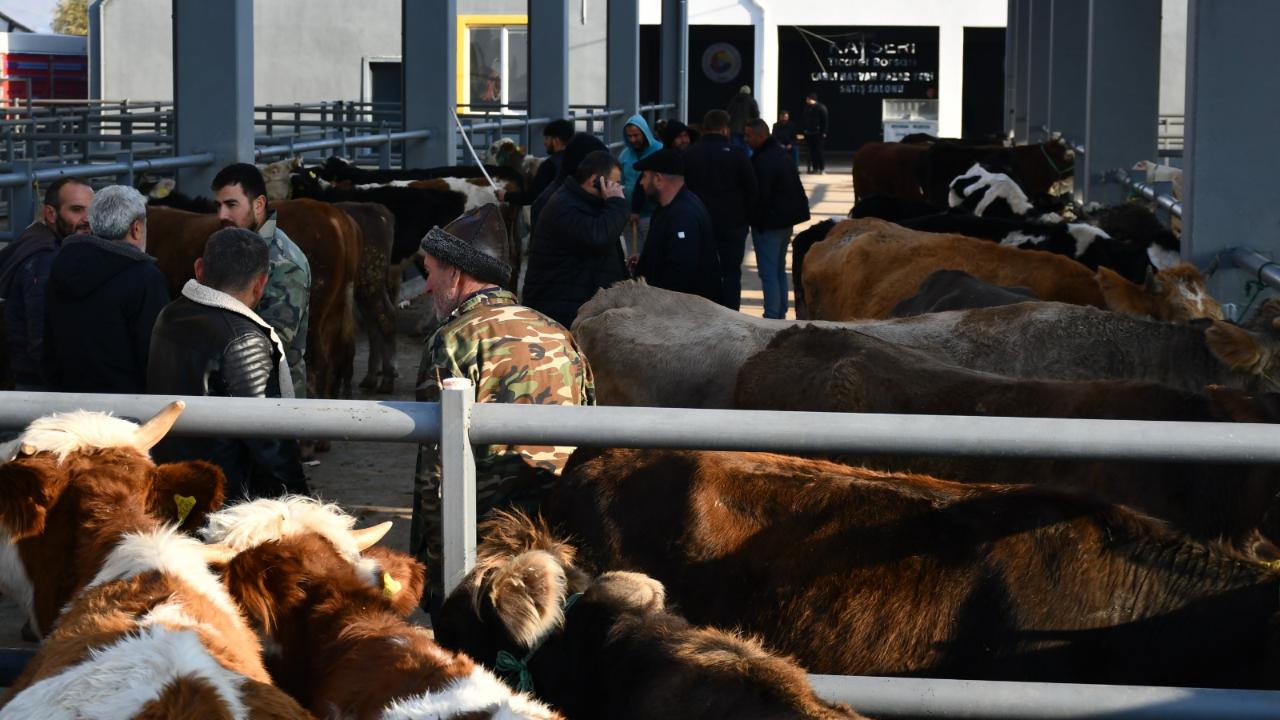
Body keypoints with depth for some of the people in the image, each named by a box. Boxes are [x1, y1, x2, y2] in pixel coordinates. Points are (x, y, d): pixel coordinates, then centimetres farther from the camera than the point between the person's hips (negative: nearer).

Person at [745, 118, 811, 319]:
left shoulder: (762, 161, -21)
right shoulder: (782, 155, 11)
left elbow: (760, 196, -22)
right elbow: (797, 189, 18)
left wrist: (754, 220, -9)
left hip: (768, 224, -10)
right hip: (787, 220, 10)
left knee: (768, 273, -6)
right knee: (779, 270, 18)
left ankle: (772, 317, -8)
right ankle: (781, 314, 23)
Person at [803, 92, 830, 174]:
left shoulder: (821, 108, -7)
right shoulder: (807, 108, 11)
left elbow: (825, 121, -9)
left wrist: (823, 133, -14)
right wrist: (805, 131, 12)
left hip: (818, 133, -6)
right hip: (809, 133, 6)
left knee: (818, 151, -8)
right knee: (812, 151, 5)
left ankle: (822, 168, -2)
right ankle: (815, 168, 10)